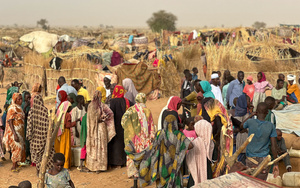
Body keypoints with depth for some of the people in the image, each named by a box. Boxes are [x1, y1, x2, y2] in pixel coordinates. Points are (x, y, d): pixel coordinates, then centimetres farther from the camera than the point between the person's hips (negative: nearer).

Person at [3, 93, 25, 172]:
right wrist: (14, 134, -24)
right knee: (17, 148, -9)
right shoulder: (12, 108, -15)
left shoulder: (19, 108, 12)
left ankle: (15, 166, 18)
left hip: (20, 132, 9)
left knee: (20, 148, 10)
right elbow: (9, 121, -19)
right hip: (14, 131, -9)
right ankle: (14, 167, -2)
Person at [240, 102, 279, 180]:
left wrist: (250, 116, 23)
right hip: (263, 160, 0)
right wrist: (276, 164, 0)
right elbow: (273, 147, -6)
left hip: (250, 159, 0)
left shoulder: (250, 122, -7)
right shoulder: (271, 126, -7)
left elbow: (241, 126, 15)